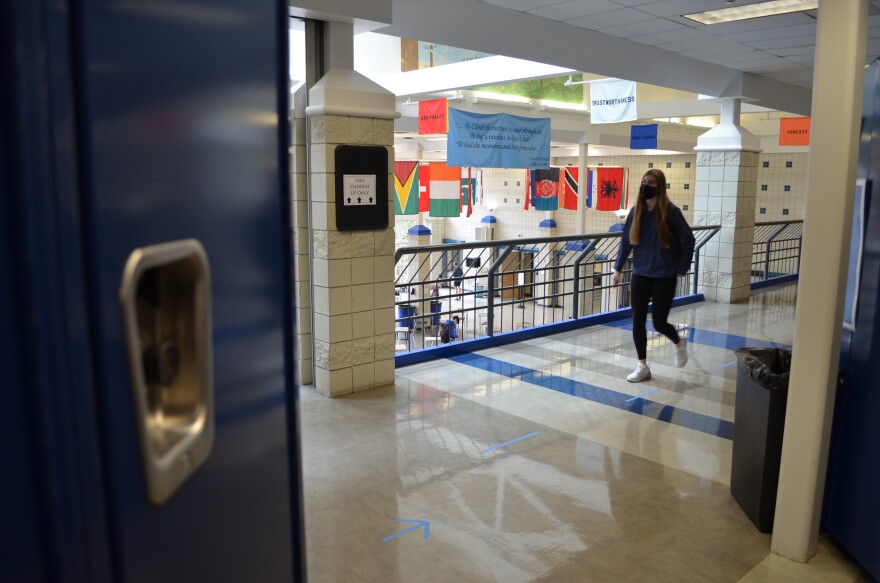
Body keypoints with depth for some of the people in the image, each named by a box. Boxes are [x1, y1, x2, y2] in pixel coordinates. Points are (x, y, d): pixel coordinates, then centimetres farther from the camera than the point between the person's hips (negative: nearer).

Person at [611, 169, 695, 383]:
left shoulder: (670, 211, -12)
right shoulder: (636, 211, 1)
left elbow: (688, 240, -6)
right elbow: (626, 241, 7)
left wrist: (682, 268, -4)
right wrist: (618, 268, 6)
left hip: (665, 277, -4)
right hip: (640, 275, 4)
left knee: (659, 323, 1)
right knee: (638, 321, 2)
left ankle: (679, 343, 36)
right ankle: (642, 367, 16)